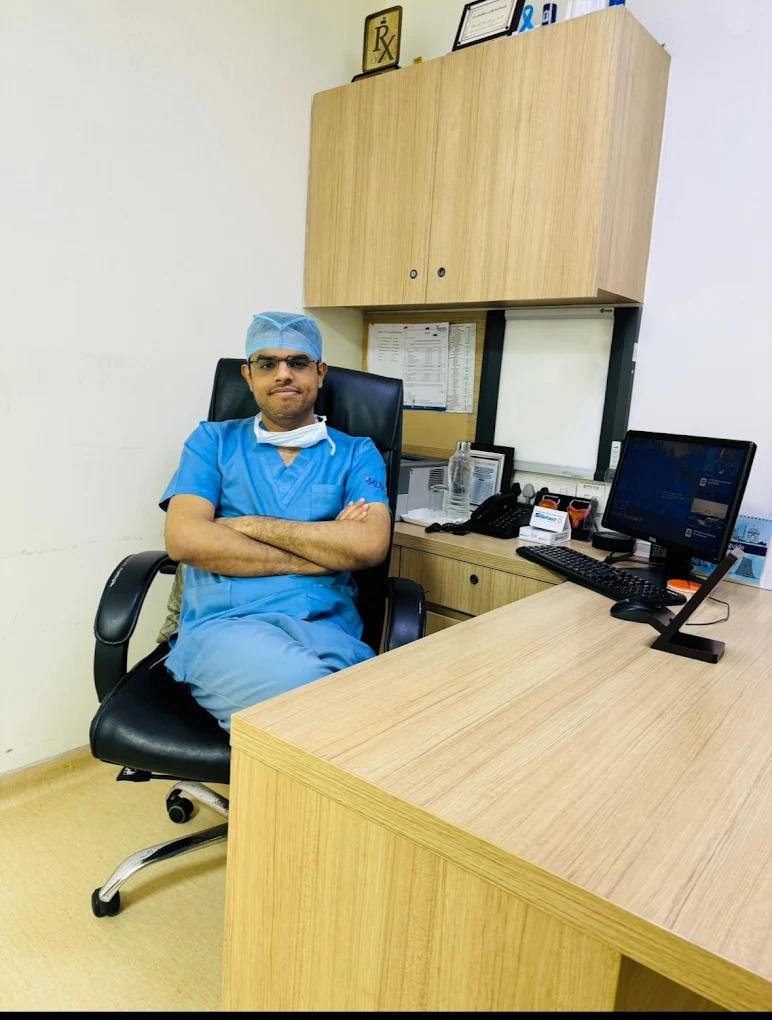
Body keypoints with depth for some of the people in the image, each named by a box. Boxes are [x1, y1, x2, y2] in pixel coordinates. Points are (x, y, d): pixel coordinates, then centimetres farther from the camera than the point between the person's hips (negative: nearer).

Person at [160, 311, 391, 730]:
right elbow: (183, 539, -1)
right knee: (305, 685, -35)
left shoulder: (356, 454, 15)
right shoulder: (213, 441, 16)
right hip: (225, 623, 0)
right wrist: (322, 554, -4)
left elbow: (370, 544, -4)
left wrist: (251, 526, -2)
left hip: (325, 628, 1)